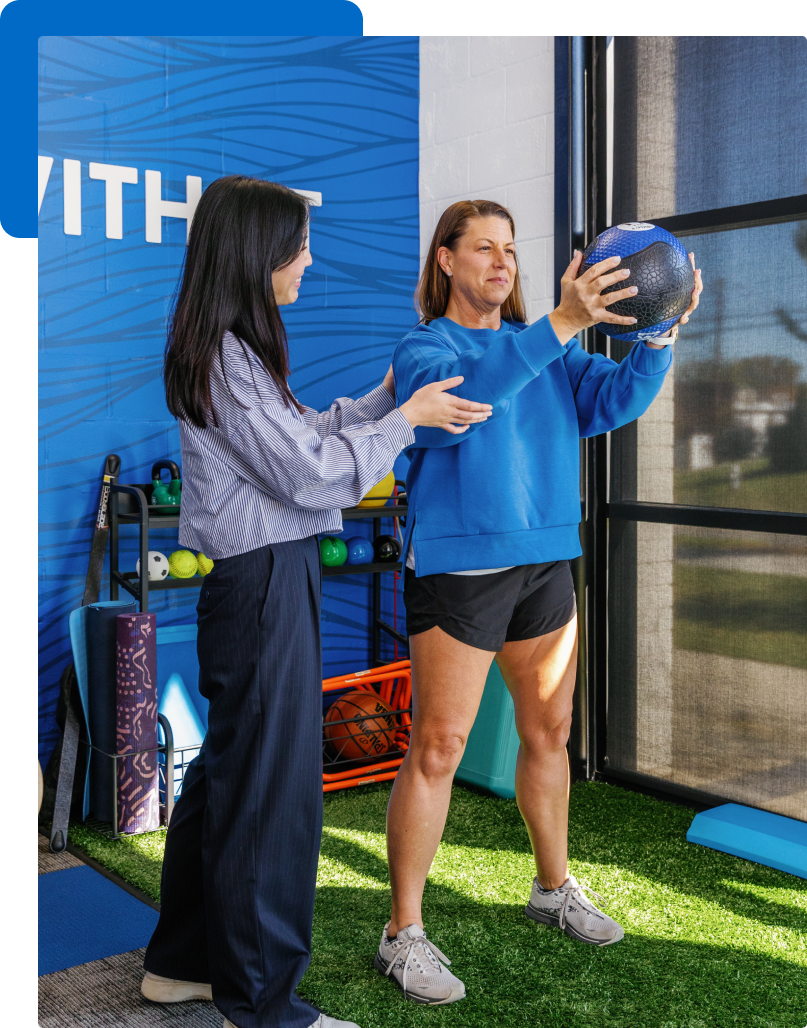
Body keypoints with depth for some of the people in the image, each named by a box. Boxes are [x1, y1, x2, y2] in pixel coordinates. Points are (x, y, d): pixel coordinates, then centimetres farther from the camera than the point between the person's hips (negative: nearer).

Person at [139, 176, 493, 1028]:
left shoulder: (234, 349, 13)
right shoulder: (224, 355, -17)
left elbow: (300, 435, 18)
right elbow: (307, 473, -18)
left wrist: (384, 398, 14)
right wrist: (406, 420, -8)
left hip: (258, 579, 11)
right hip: (264, 582, -11)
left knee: (227, 767, 18)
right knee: (273, 780, -1)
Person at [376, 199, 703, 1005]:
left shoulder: (548, 351, 14)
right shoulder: (424, 348, -5)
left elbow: (617, 399, 1)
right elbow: (455, 398, -28)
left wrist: (660, 332, -17)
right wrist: (560, 326, -36)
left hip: (545, 566, 7)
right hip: (459, 570, -6)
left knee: (548, 734, 16)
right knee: (437, 750, -5)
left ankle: (555, 889, 36)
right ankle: (403, 934, 6)